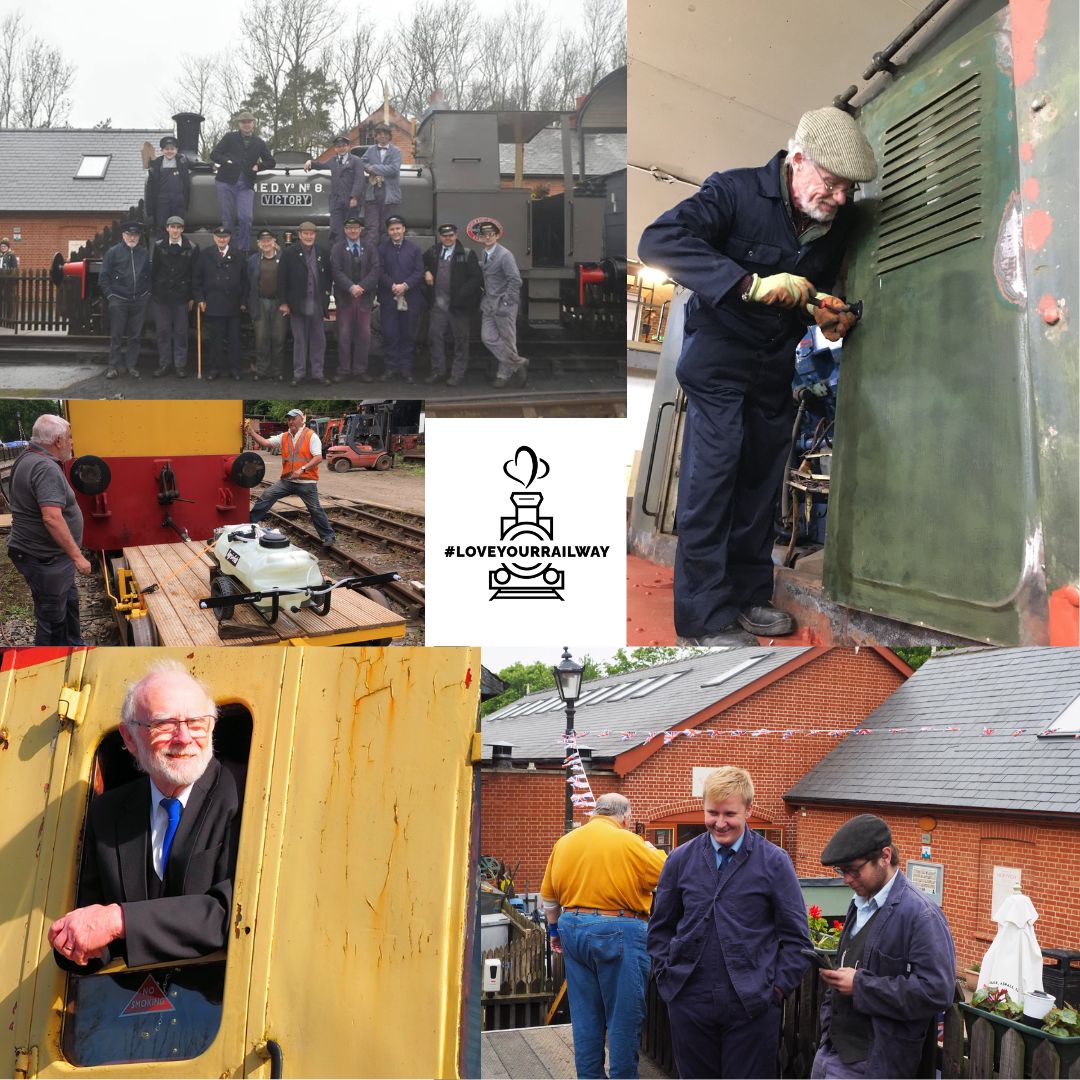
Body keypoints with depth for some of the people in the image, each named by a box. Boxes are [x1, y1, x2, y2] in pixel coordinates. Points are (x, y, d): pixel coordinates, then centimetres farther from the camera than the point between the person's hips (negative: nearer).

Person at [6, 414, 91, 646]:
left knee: (69, 601, 26)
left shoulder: (27, 459, 8)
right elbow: (52, 518, -34)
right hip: (44, 559, -11)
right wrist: (77, 556, -30)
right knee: (52, 618, 1)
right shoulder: (46, 469, -26)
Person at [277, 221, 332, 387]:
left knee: (318, 339, 7)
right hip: (298, 303, -2)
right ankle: (299, 373, 13)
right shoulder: (290, 253, -4)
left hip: (317, 304, 2)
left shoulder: (322, 253, 4)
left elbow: (328, 275, 13)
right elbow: (282, 278, -4)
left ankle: (318, 372, 16)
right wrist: (283, 302, -8)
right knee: (299, 340, 6)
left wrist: (326, 295, 2)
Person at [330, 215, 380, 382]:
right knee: (344, 335, 1)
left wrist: (362, 287, -15)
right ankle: (343, 370, 7)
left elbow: (375, 271, -1)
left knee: (364, 335, 2)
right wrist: (351, 287, -19)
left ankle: (360, 370, 9)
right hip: (344, 297, -2)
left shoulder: (370, 248, 8)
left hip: (364, 297, 2)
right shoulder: (338, 248, 3)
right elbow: (337, 271, -6)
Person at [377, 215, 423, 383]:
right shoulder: (382, 249, 3)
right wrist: (393, 286, -15)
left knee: (408, 335, 4)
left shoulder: (414, 249, 5)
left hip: (410, 298, 1)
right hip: (388, 298, -1)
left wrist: (405, 285, -14)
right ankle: (390, 368, 8)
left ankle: (405, 368, 11)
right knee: (389, 334, 1)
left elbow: (419, 272, 0)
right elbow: (380, 272, -2)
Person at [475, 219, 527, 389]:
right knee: (488, 337, 2)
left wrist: (506, 302, -17)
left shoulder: (505, 255, -15)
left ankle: (505, 374, 15)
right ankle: (518, 364, 10)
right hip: (489, 304, 8)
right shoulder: (484, 255, 9)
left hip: (503, 305, -8)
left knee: (507, 340, 2)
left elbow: (516, 280, -18)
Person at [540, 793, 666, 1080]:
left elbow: (548, 897, 12)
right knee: (624, 1016, 4)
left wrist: (554, 929, 25)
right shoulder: (629, 843, -12)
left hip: (572, 930, 6)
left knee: (585, 1014, 13)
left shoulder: (564, 842, 6)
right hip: (618, 932, -6)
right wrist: (652, 851, 12)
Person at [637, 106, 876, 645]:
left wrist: (828, 317, -9)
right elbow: (658, 241, -34)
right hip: (720, 352, -6)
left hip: (777, 362, 6)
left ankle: (748, 595, 20)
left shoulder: (838, 222, -2)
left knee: (762, 478, 9)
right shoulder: (736, 191, -20)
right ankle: (704, 615, -8)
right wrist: (750, 284, -39)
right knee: (711, 473, -12)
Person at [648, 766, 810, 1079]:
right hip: (690, 1002, 2)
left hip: (752, 1005, -2)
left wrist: (778, 987, -6)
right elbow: (661, 927, 14)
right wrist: (667, 975, 4)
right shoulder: (681, 860, 5)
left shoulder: (774, 862, -2)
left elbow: (795, 936, 1)